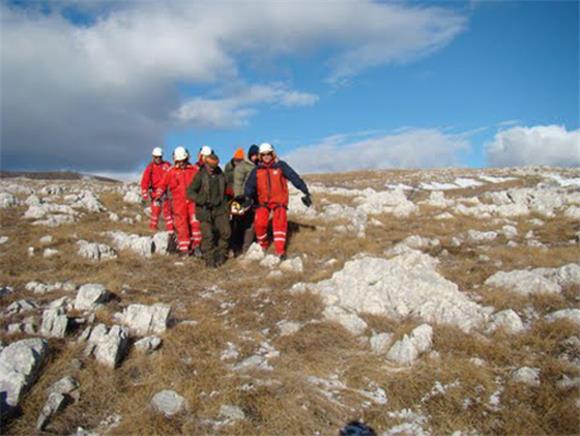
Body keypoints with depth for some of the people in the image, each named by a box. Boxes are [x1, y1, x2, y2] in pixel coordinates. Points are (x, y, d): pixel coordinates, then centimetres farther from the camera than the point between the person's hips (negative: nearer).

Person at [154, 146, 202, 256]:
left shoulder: (195, 169, 7)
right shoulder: (171, 172, 4)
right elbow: (163, 185, 7)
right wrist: (157, 196, 0)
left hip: (192, 200, 0)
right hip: (179, 202, 0)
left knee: (195, 222, -11)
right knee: (182, 226, 3)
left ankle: (196, 245, 4)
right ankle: (184, 249, 12)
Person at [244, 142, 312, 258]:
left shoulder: (280, 166, -6)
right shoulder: (257, 170, 3)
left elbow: (294, 178, -8)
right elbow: (250, 184, 0)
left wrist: (305, 192, -12)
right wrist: (247, 198, -14)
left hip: (279, 201, -2)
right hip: (263, 202, 2)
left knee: (280, 223, -14)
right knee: (259, 223, -9)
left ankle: (280, 250, -9)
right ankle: (262, 246, 15)